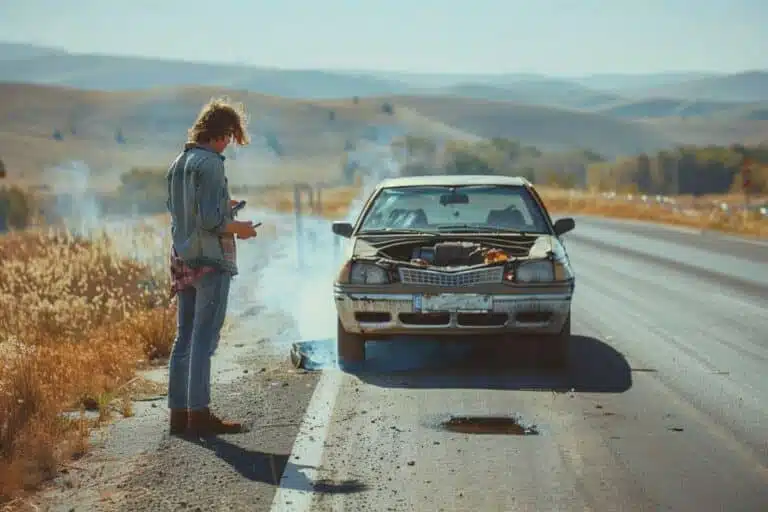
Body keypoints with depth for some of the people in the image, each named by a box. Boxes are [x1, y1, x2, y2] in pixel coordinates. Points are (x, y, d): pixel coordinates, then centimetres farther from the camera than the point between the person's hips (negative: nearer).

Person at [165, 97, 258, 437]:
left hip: (182, 259, 8)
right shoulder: (210, 164, -14)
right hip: (210, 260, -8)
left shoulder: (178, 164, 12)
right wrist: (237, 228, -5)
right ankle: (199, 414, -1)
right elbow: (209, 220, -21)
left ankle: (179, 412, 15)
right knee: (204, 339, -4)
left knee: (184, 338, 11)